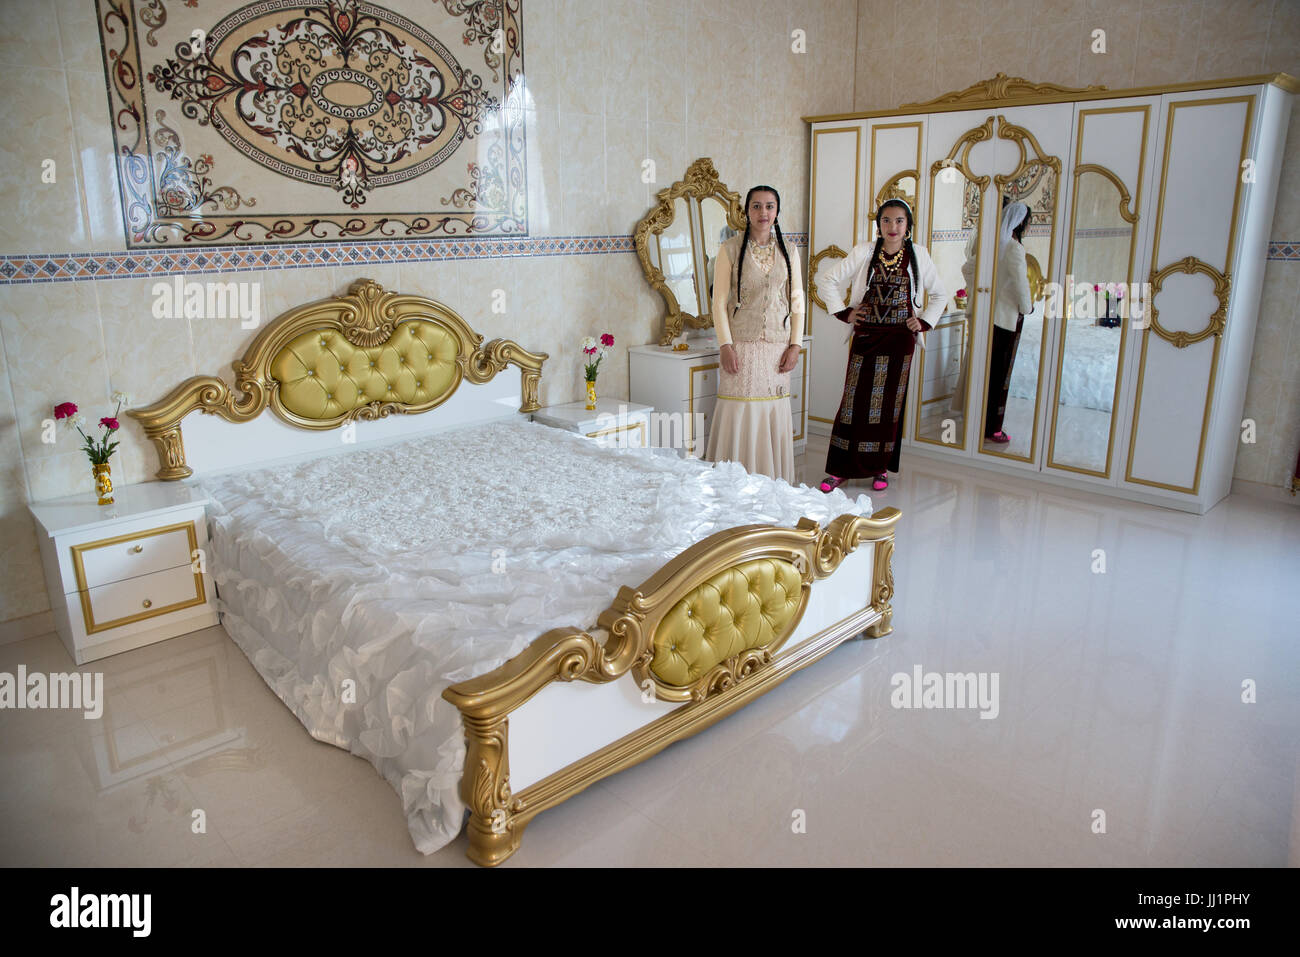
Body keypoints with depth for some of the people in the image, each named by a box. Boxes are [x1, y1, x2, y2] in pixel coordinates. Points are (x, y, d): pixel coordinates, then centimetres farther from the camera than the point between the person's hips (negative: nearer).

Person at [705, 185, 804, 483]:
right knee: (739, 414, -4)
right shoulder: (730, 249, 0)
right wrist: (725, 345, -12)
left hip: (777, 347, 3)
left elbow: (797, 302, 10)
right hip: (742, 346, -3)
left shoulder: (789, 252, 10)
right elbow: (719, 302, -3)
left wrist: (795, 345, 1)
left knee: (774, 415, 6)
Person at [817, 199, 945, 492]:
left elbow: (940, 295, 14)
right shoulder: (864, 252, 0)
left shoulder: (918, 255, 3)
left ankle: (881, 468, 17)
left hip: (900, 340, 1)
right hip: (866, 338, -1)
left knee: (890, 404, 5)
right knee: (855, 401, -1)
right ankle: (840, 469, 7)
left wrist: (925, 322, 2)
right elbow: (828, 280, 5)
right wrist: (844, 313, -1)